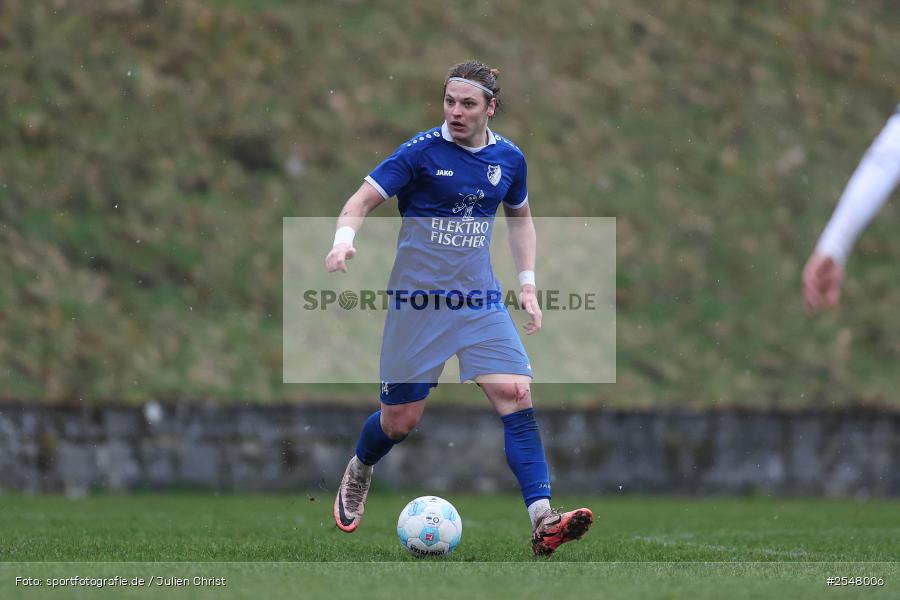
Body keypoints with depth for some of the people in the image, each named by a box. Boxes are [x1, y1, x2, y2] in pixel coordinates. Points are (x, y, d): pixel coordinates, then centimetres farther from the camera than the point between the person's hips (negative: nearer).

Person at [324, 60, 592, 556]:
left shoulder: (508, 159, 4)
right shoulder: (422, 151, -9)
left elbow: (520, 218, 22)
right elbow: (360, 202, -9)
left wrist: (528, 283, 12)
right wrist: (344, 240, -30)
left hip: (480, 301, 3)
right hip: (417, 301, -3)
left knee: (515, 397, -15)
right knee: (400, 419, 3)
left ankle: (543, 522, -21)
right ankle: (357, 474, 39)